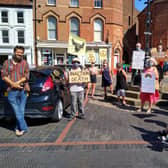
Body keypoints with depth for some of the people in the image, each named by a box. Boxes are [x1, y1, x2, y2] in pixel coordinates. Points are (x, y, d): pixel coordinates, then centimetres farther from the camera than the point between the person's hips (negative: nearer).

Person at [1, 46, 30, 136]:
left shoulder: (24, 63, 9)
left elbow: (26, 76, 1)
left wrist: (18, 82, -14)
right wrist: (13, 84, -13)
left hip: (22, 90, 1)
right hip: (12, 91, -1)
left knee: (21, 111, 6)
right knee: (17, 111, -4)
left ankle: (18, 128, 20)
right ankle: (23, 128, 5)